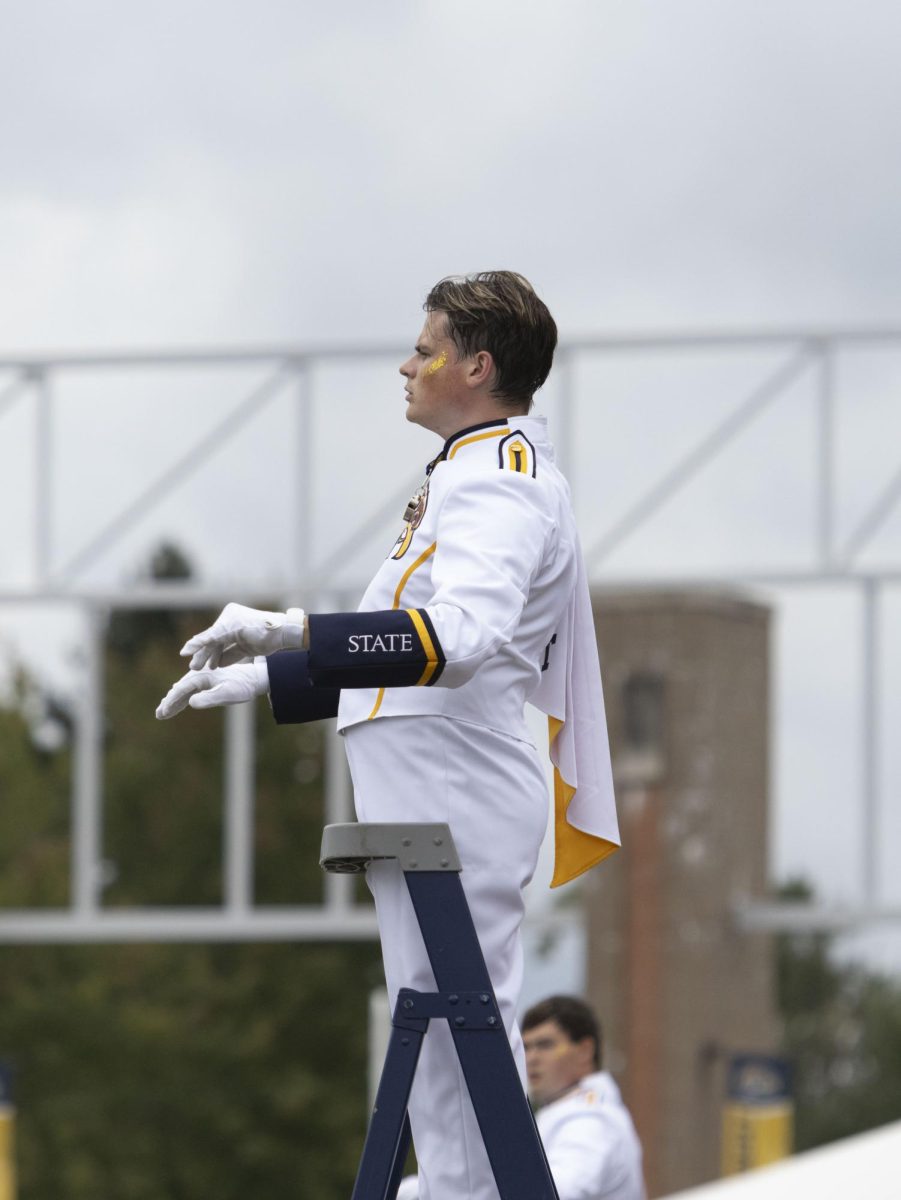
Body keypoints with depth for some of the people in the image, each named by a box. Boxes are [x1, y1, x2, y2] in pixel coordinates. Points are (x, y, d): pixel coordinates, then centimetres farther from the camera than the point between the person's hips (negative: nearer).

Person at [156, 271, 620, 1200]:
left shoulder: (498, 478, -12)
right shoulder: (485, 472, 21)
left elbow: (462, 635, -31)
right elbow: (407, 652, 27)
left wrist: (293, 630, -39)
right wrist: (263, 677, 23)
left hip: (455, 805, -11)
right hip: (438, 808, 11)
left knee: (455, 1041, -11)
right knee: (445, 1048, 13)